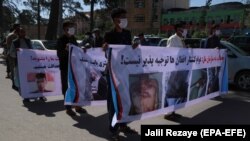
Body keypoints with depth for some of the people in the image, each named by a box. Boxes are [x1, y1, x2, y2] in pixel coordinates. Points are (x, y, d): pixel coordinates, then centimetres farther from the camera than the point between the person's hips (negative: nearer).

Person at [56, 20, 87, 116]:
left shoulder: (73, 39, 12)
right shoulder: (61, 40, -7)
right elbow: (59, 54, -13)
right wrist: (66, 50, -31)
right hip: (65, 67, -6)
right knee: (67, 87, 1)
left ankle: (77, 106, 20)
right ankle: (68, 108, 9)